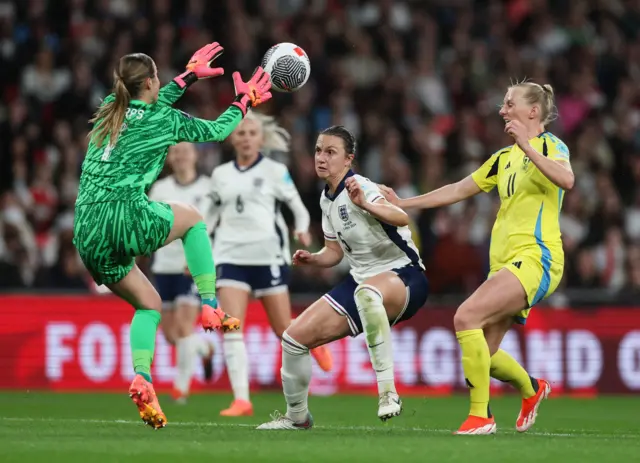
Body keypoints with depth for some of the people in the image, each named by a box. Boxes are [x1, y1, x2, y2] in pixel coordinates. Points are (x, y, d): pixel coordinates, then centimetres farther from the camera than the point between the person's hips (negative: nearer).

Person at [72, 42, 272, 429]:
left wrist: (190, 76, 50)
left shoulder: (109, 111, 18)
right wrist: (245, 102, 37)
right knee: (192, 217, 26)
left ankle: (142, 379, -1)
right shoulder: (165, 120, 3)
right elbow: (217, 130, 20)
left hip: (86, 234, 5)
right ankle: (210, 307, 19)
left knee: (148, 303, 21)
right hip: (126, 218, -5)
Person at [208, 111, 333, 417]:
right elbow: (213, 216, 20)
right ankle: (241, 400, -13)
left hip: (268, 255, -2)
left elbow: (298, 207, 4)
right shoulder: (220, 175, 11)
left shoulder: (275, 171, 2)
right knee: (231, 328, -14)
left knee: (283, 330, 3)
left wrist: (302, 230, -16)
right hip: (230, 256, 2)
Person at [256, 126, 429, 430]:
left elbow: (401, 218, -38)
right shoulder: (327, 199, 8)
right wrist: (312, 259, -2)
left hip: (405, 279, -8)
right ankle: (296, 416, 25)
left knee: (366, 292, -45)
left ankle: (388, 391, -40)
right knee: (295, 337, 1)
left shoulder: (360, 189, -19)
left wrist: (366, 205, -57)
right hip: (361, 282, 8)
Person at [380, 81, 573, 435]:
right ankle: (531, 389, 35)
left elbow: (566, 180, -24)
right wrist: (402, 204, 23)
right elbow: (457, 190, 26)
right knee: (483, 353, 5)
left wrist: (528, 146, -29)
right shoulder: (504, 158, 21)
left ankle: (480, 416, -22)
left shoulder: (551, 146, -2)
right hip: (506, 261, 8)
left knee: (466, 317, -25)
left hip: (535, 258, -8)